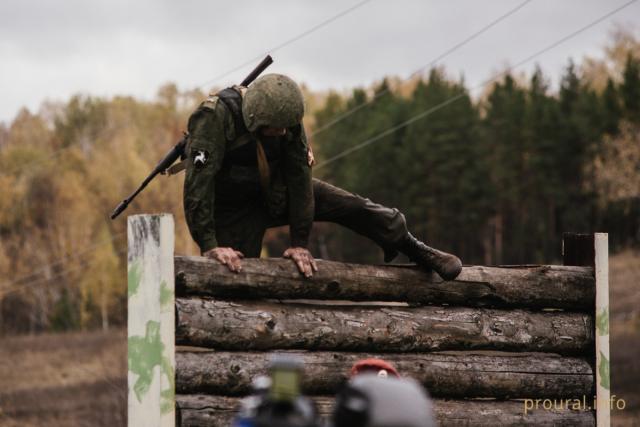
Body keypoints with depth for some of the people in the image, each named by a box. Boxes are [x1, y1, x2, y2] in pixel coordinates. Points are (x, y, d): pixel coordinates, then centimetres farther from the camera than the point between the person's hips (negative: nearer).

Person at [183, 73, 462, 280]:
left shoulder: (287, 120, -18)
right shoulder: (214, 116, -34)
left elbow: (299, 177, -16)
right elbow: (198, 183, -39)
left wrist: (300, 243, -18)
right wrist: (209, 246, -44)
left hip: (275, 193, 4)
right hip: (234, 209, -4)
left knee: (349, 206, -1)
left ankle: (415, 250, 17)